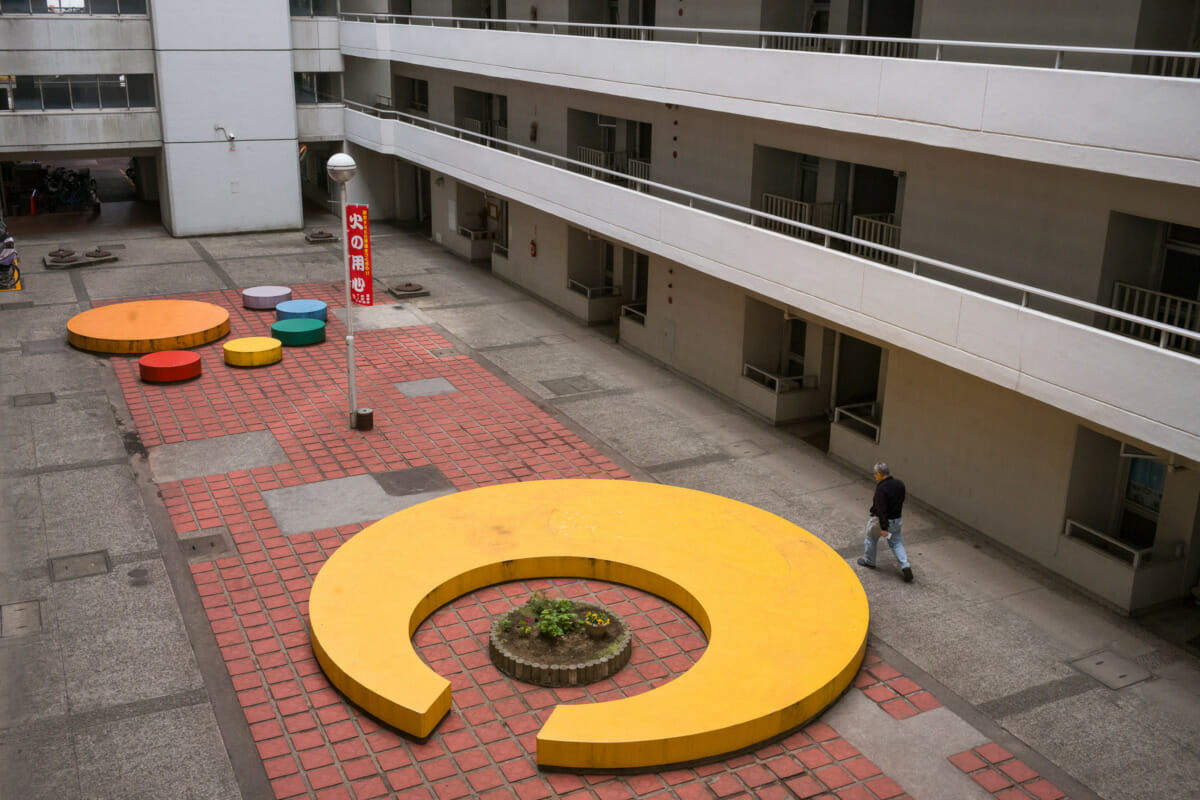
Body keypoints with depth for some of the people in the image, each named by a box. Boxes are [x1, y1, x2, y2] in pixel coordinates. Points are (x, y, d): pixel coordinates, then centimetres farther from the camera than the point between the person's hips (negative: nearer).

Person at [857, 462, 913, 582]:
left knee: (871, 539, 20)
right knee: (896, 543, 17)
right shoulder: (900, 484, -5)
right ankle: (905, 566, 2)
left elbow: (881, 509, -28)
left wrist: (883, 528, -25)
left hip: (882, 520, -6)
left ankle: (869, 561, 38)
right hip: (896, 520, 6)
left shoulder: (881, 488, -28)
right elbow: (901, 501, 8)